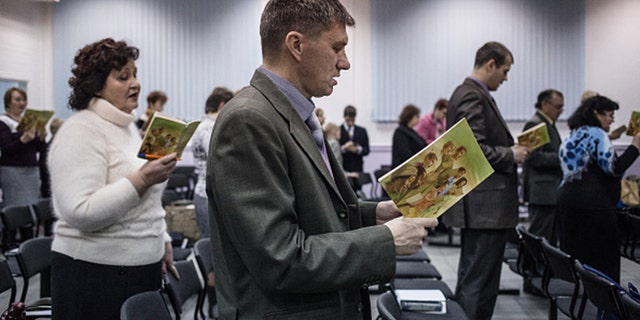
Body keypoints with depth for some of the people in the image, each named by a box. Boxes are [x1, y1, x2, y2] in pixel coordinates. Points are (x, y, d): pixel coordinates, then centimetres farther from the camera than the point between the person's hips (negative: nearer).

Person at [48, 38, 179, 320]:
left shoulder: (127, 126, 14)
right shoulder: (81, 132, -14)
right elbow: (80, 213, -24)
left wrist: (162, 240, 19)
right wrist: (141, 180, -28)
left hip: (143, 267, 8)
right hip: (96, 275, -8)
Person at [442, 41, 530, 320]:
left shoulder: (471, 93, 16)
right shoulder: (472, 96, -15)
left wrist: (512, 148, 13)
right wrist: (511, 155, -10)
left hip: (479, 207, 11)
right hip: (485, 206, -11)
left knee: (470, 281, 18)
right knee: (480, 287, -6)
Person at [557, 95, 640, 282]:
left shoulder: (574, 135, 18)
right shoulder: (596, 134, -9)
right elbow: (613, 168, -15)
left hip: (567, 198, 9)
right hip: (593, 204, -9)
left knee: (574, 253, 8)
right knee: (603, 257, -4)